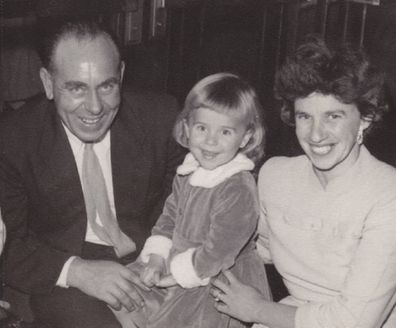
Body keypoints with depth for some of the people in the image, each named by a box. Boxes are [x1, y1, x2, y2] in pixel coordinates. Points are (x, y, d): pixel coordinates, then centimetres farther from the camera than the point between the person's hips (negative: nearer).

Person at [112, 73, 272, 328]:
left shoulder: (239, 191, -26)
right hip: (175, 264, 8)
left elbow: (217, 254, -24)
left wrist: (177, 273, -15)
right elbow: (171, 215, 9)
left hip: (218, 281, -7)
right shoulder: (189, 171, -1)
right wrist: (157, 256, -4)